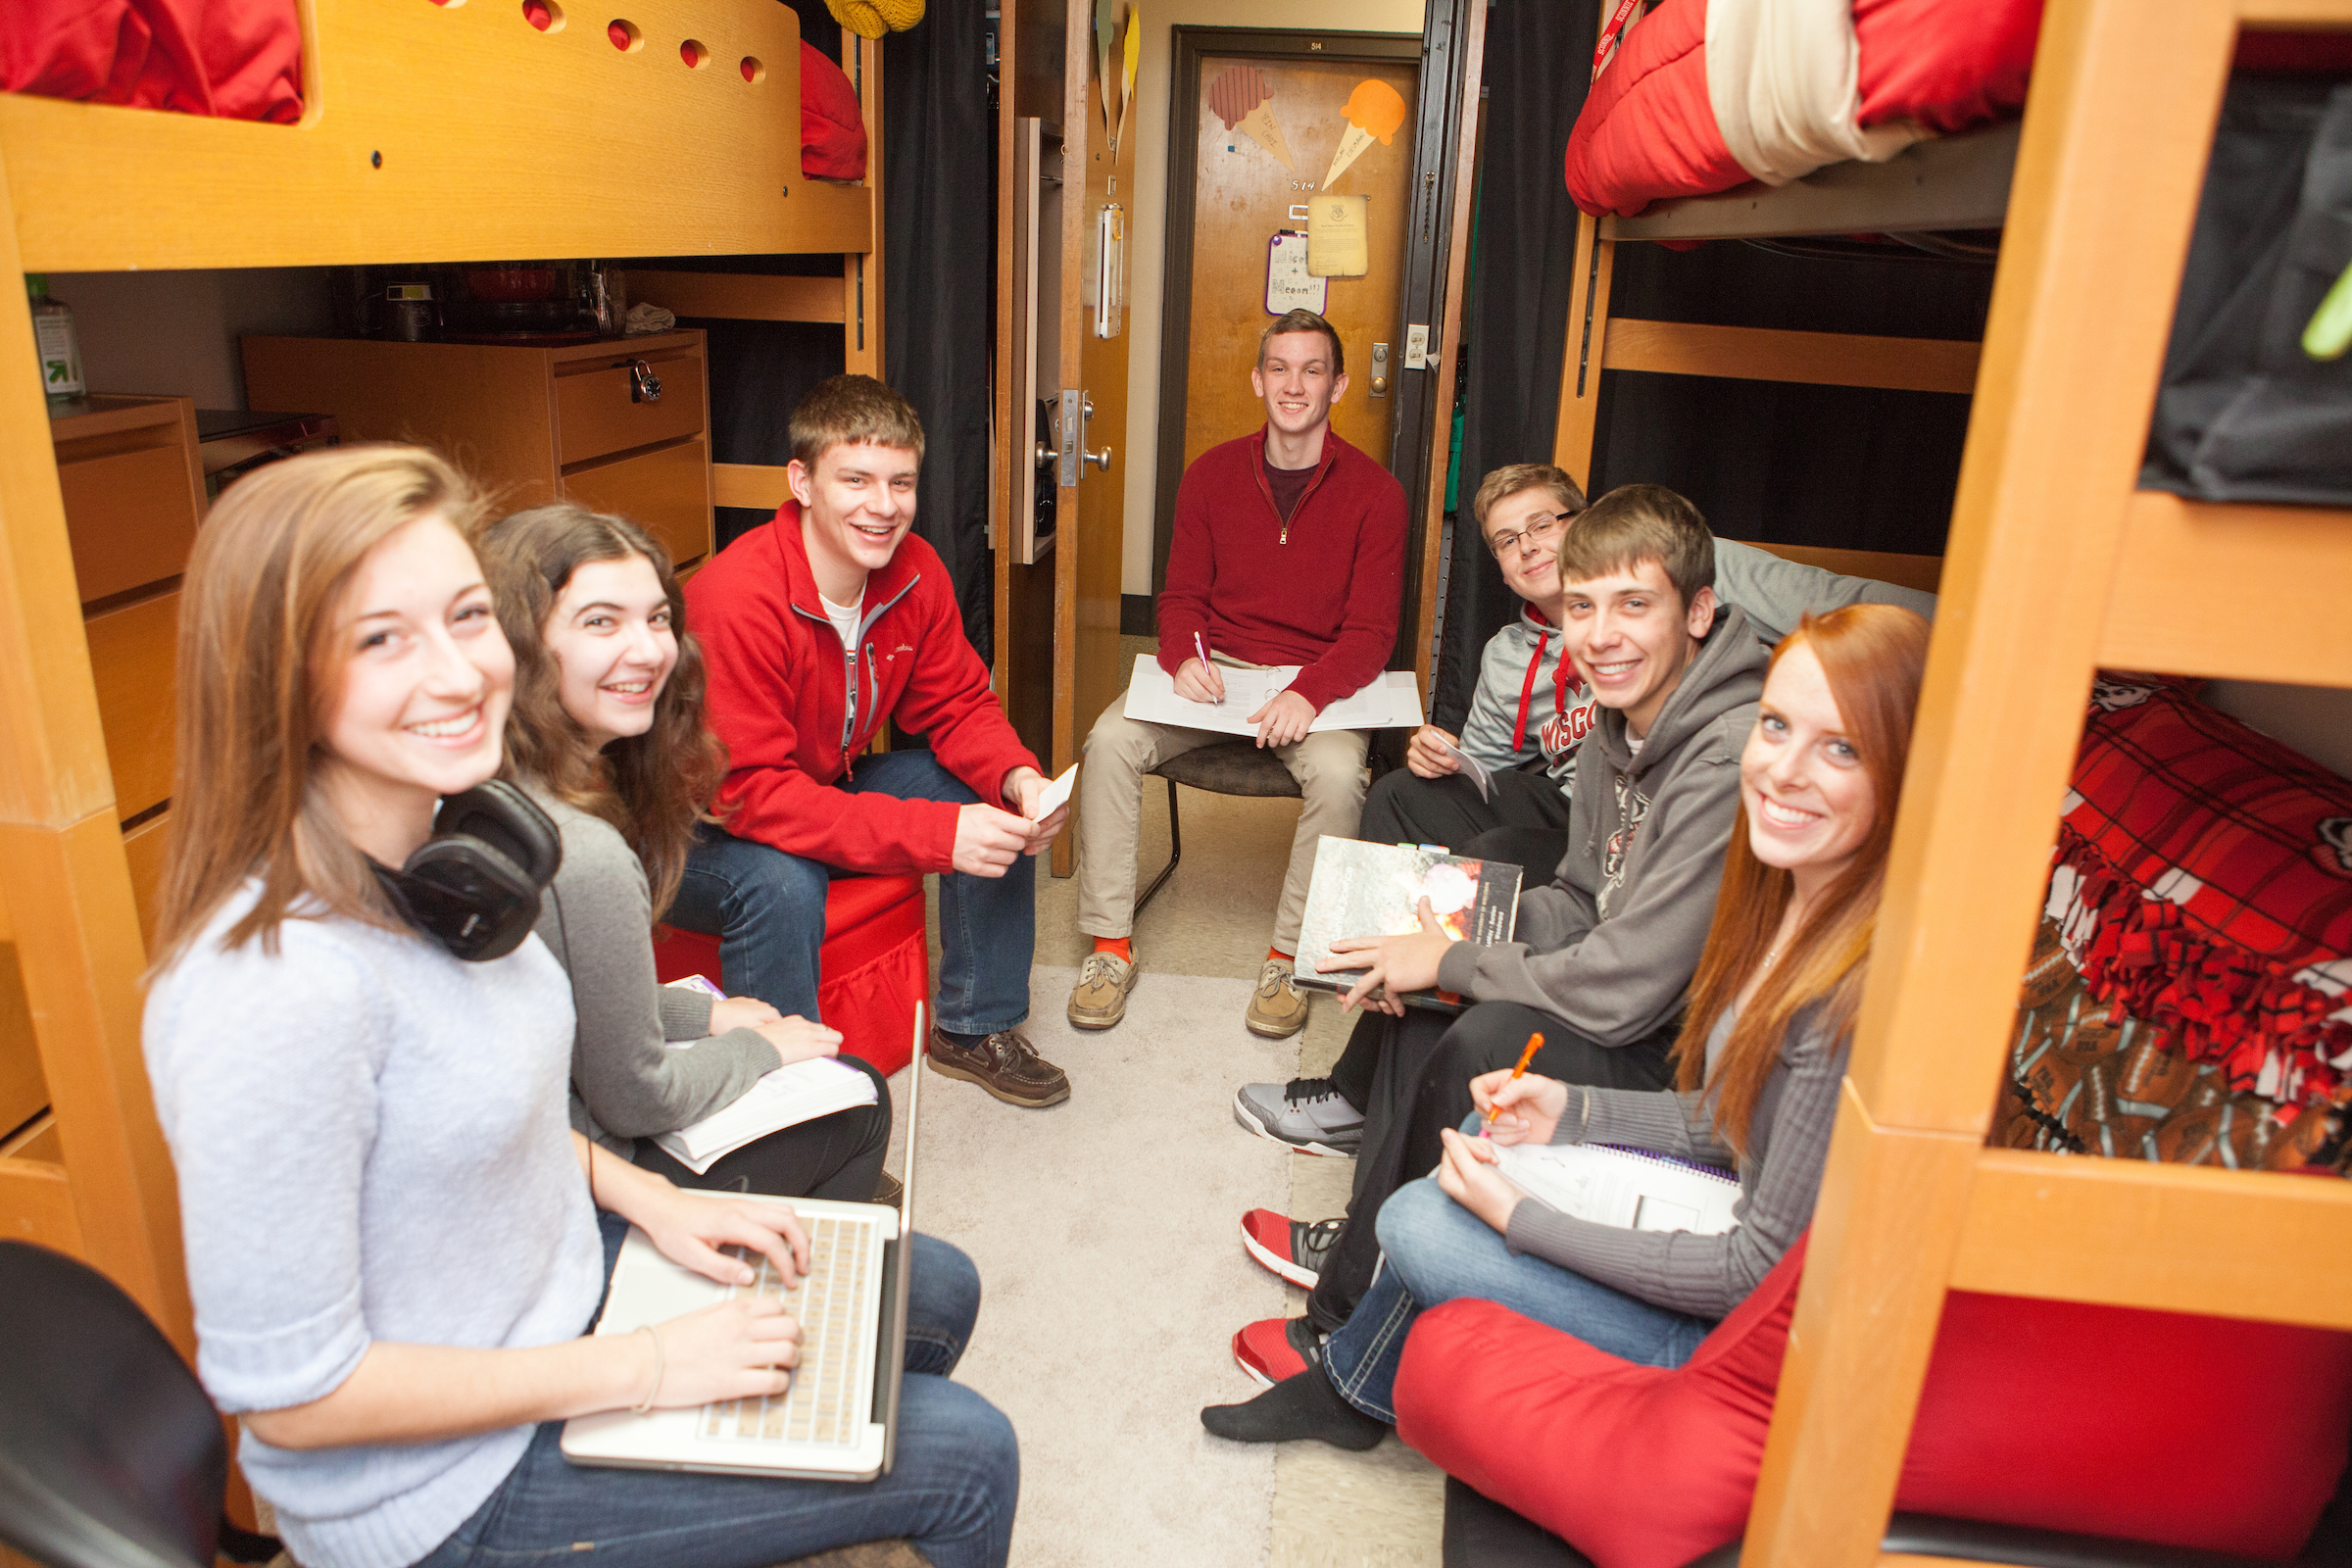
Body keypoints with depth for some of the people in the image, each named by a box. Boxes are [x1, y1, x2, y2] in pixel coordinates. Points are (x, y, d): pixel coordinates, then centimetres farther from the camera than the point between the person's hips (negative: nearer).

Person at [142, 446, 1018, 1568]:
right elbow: (289, 1394, -27)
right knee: (966, 1457, -2)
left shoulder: (438, 837, -6)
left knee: (937, 1291, 19)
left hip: (559, 1278, 8)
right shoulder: (278, 984, -35)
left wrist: (647, 1198, -2)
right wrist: (646, 1370, -21)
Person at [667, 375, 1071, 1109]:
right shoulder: (738, 598, -32)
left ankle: (974, 1029, 10)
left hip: (828, 788, 7)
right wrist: (936, 834, -41)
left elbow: (957, 706, -1)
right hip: (701, 830, -7)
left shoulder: (916, 571, -11)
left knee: (1001, 807, -6)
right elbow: (749, 791, -35)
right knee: (781, 882, -38)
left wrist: (1016, 778, -25)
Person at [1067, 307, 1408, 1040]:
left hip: (1318, 679, -2)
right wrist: (1183, 658, -16)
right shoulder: (1212, 473, 7)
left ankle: (1289, 957, -12)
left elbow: (1371, 634, -7)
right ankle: (1111, 943, -11)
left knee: (1338, 772, -34)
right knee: (1111, 739, -24)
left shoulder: (1374, 493, -2)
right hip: (1214, 669, 3)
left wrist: (1310, 692, -26)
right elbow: (1181, 596, 8)